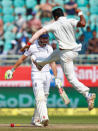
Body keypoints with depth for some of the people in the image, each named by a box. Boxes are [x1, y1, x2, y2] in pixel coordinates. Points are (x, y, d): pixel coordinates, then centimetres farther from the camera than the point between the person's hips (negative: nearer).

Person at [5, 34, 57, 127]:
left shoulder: (49, 48, 8)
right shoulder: (32, 47, -5)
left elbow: (52, 63, 11)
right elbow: (22, 58, 4)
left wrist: (56, 77, 3)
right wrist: (12, 70, 7)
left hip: (46, 74, 5)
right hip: (36, 75, -5)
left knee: (44, 98, 6)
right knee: (39, 97, -18)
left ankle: (35, 119, 17)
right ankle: (44, 118, -32)